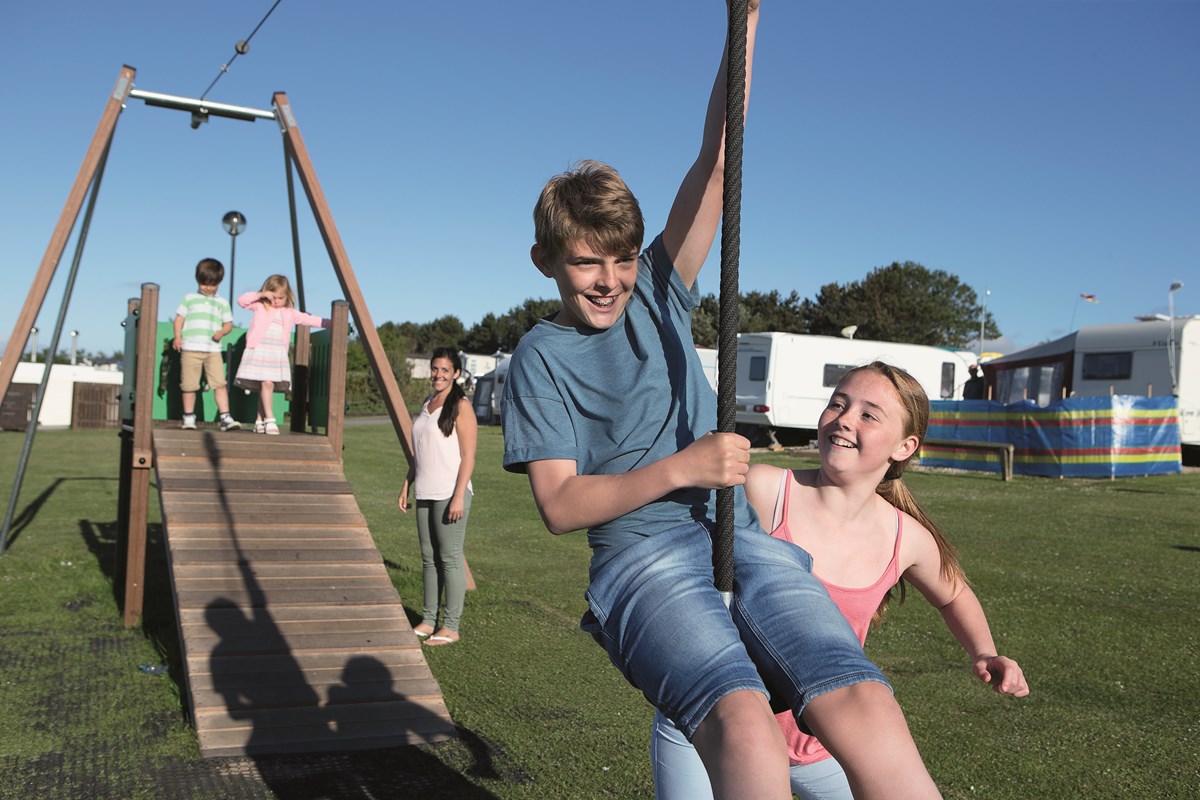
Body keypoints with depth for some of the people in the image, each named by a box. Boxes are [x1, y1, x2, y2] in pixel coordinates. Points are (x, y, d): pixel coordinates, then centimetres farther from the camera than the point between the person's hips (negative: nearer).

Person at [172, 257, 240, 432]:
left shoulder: (222, 303, 14)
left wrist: (222, 332, -8)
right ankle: (188, 417, 13)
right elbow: (179, 318, 8)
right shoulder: (189, 298, 11)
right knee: (189, 385, 1)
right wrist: (177, 337, -6)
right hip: (190, 348, -1)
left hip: (213, 350, 1)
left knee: (220, 383, -8)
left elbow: (228, 323, 14)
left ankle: (225, 417, -9)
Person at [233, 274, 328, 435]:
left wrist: (328, 323, 11)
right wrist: (260, 295, -8)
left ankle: (259, 421, 11)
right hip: (259, 351, -3)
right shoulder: (259, 306, 9)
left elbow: (308, 319, 17)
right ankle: (269, 419, -12)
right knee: (266, 383, -16)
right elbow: (241, 301, -1)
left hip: (278, 354, 3)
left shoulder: (290, 313, 17)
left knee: (266, 385, 1)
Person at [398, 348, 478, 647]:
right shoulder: (426, 404, 15)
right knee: (428, 558, 11)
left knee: (450, 558, -3)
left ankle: (451, 627, 3)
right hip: (425, 494, 7)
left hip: (450, 494, -7)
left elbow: (468, 457, -12)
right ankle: (428, 620, 19)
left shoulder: (461, 406, -7)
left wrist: (459, 496, -18)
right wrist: (406, 486, 16)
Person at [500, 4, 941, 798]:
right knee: (742, 720, -35)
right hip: (641, 556, -3)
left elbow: (715, 168, 8)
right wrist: (678, 469, -12)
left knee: (865, 708, -24)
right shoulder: (540, 357, 8)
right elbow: (560, 505, 0)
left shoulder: (657, 292, 18)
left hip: (742, 537, 4)